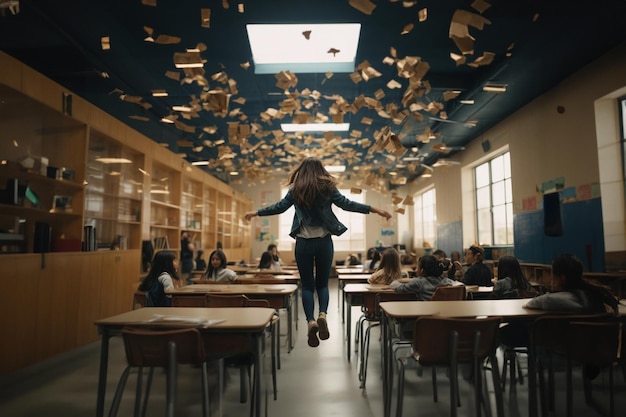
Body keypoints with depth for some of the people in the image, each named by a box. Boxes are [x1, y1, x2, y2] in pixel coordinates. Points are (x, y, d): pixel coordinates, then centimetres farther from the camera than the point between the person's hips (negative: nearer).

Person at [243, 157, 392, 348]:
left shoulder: (296, 189, 2)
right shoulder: (328, 187, 0)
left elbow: (279, 207, 6)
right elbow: (347, 204, -4)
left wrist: (255, 213, 20)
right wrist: (376, 210, 0)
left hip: (304, 243, 0)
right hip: (324, 242, 0)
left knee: (307, 285, 9)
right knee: (322, 283, 14)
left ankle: (310, 321, -8)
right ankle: (323, 314, -10)